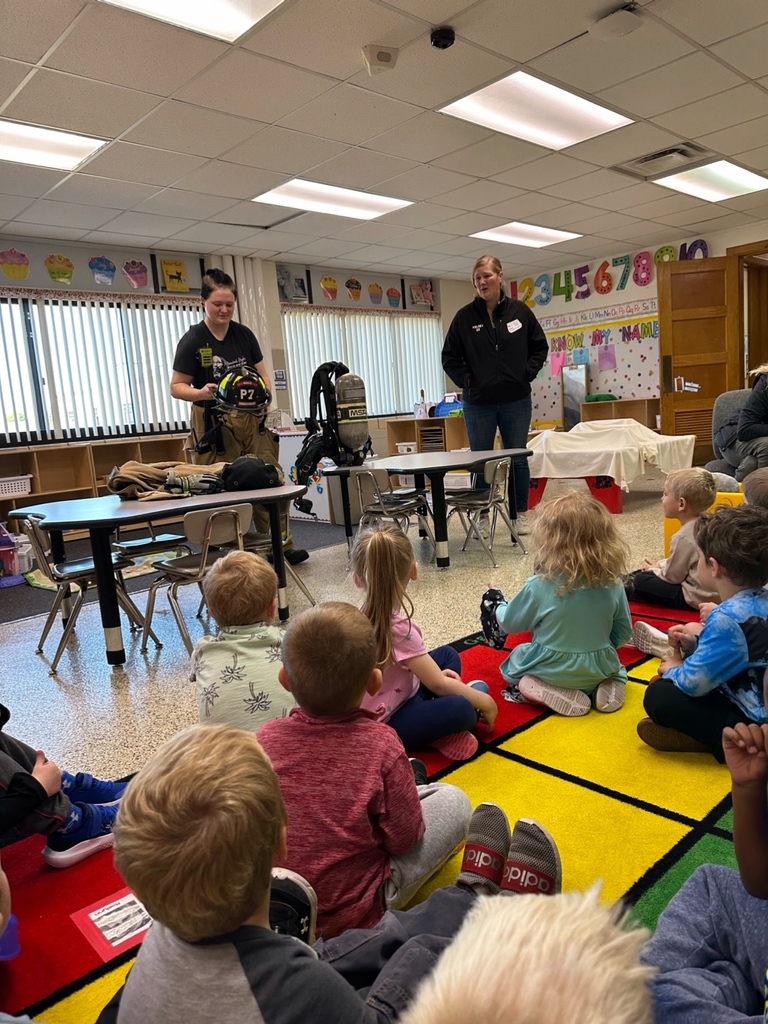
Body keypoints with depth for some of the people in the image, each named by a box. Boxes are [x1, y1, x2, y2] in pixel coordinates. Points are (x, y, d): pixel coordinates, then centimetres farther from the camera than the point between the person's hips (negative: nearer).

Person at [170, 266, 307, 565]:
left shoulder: (244, 335, 9)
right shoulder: (192, 341, -4)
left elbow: (262, 375, 14)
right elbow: (177, 386, -3)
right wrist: (200, 393, -24)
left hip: (250, 419, 4)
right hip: (214, 424, -4)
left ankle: (281, 546, 10)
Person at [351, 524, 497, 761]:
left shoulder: (364, 616, -2)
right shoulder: (398, 627, -27)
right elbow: (439, 684, -19)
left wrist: (432, 673, 8)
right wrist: (484, 701, -6)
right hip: (383, 726, -10)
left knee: (447, 655, 16)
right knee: (461, 709, -33)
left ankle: (441, 727, -3)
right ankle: (443, 733, 0)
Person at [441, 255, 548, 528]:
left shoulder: (519, 311, 1)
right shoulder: (464, 317, -2)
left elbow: (540, 347, 10)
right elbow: (449, 358, 5)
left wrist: (527, 373, -1)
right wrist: (465, 380, -6)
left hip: (516, 400, 1)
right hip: (478, 403, 0)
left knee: (518, 459, 7)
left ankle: (520, 514, 19)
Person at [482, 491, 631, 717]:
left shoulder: (539, 586, -23)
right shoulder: (612, 582, -13)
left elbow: (509, 622, -6)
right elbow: (623, 631, 0)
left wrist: (497, 606, 16)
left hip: (552, 671, -3)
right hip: (599, 669, 4)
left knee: (512, 664, 27)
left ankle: (550, 693, -1)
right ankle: (604, 687, 6)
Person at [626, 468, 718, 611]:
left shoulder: (683, 537, -25)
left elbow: (672, 577, -13)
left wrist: (653, 570, 5)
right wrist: (659, 565, 15)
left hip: (695, 597, -10)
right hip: (710, 590, 10)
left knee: (641, 580, -3)